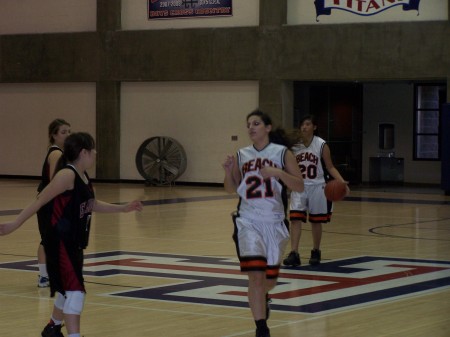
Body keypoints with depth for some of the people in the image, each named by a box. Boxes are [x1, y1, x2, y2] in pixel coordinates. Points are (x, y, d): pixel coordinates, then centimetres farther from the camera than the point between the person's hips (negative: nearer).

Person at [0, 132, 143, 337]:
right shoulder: (67, 175, -18)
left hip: (75, 242, 10)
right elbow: (39, 201, -18)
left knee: (68, 289, 23)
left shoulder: (83, 177, 10)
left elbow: (92, 205, 27)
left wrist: (123, 208, 25)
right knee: (75, 291, -15)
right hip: (60, 242, -10)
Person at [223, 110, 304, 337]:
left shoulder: (282, 153, -3)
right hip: (248, 221, 0)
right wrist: (228, 170, -8)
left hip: (274, 222, 0)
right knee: (255, 275, -16)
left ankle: (262, 297, 51)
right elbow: (231, 189, 11)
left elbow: (300, 186, -8)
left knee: (270, 278, 14)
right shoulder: (241, 155, 3)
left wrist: (277, 172, -22)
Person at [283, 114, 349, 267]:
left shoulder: (321, 145, -8)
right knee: (295, 219, -11)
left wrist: (342, 181, -17)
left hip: (317, 187, -1)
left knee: (316, 221, 9)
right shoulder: (294, 145, -2)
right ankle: (294, 254, -12)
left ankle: (316, 252, 27)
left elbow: (330, 167, -5)